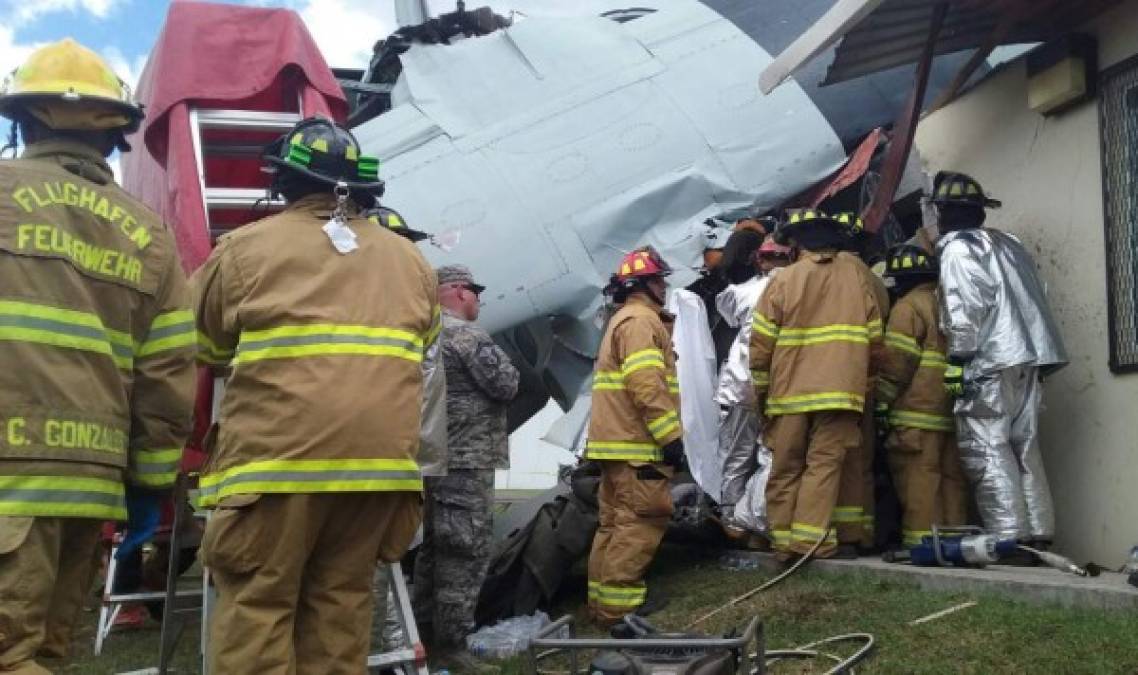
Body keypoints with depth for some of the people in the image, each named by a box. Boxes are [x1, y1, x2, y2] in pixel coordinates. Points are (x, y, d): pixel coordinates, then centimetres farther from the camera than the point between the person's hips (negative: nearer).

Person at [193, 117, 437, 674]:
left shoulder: (246, 247, 5)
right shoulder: (408, 259, 17)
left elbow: (200, 345, 18)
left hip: (279, 459, -4)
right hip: (380, 458, 4)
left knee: (256, 608, 3)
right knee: (340, 603, 12)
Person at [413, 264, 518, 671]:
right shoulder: (467, 335, -14)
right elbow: (506, 385, -14)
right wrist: (505, 369, 6)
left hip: (432, 457, 10)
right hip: (466, 461, -10)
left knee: (435, 544, 18)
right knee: (467, 551, -4)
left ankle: (424, 626, 27)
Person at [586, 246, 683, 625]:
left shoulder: (623, 320, 25)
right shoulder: (640, 319, -9)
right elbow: (646, 385, -21)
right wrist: (671, 435, -20)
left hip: (616, 441, 11)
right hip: (637, 442, -11)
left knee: (615, 521, 13)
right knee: (641, 521, -10)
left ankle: (602, 599, 17)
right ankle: (618, 604, -9)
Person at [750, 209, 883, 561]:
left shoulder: (783, 280, -2)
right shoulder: (855, 273, 4)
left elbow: (760, 345, -2)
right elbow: (874, 338, 7)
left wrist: (761, 392, 10)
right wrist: (864, 377, 21)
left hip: (789, 391, 0)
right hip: (840, 390, 1)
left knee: (786, 468, 9)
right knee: (824, 463, 2)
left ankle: (784, 539, 11)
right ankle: (810, 537, -7)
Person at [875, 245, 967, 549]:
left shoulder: (908, 306, -5)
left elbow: (897, 361, -11)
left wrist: (882, 401, -5)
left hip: (917, 412, -8)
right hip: (951, 409, 8)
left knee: (918, 477, -7)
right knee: (951, 476, 9)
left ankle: (920, 540, -8)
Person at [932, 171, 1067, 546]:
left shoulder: (958, 248, -3)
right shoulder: (1009, 243, 23)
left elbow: (966, 309, -15)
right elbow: (1033, 300, 22)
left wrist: (958, 360, -14)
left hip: (990, 362, -9)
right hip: (1028, 359, 9)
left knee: (987, 451, -8)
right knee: (1024, 447, 10)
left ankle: (1008, 537, -12)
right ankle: (1038, 534, 10)